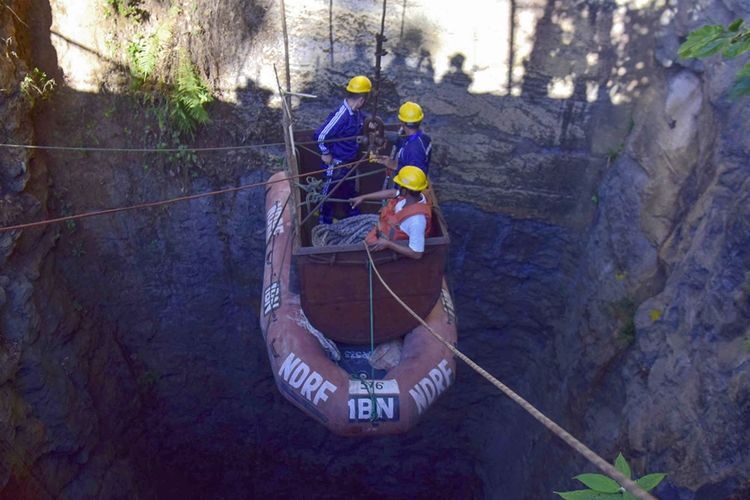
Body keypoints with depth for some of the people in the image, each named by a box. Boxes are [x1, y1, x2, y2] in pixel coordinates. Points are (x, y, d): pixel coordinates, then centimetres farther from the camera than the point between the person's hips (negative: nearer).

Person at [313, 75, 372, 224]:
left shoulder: (356, 112, -4)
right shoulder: (342, 115, -31)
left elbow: (361, 122, 21)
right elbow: (320, 135, -32)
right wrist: (326, 154, -19)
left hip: (350, 161, 9)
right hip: (336, 165, -9)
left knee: (351, 191, 25)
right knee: (330, 194, 10)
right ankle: (325, 223, 28)